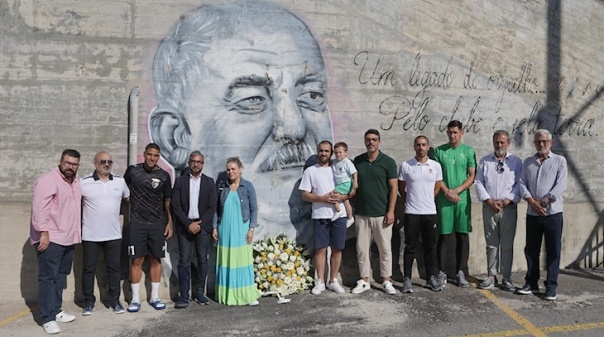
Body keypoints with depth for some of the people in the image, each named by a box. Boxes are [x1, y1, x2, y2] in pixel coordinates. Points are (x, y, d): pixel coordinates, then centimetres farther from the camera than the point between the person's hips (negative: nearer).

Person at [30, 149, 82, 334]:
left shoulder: (75, 181, 13)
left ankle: (56, 310, 25)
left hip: (68, 238, 8)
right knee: (48, 278, -3)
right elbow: (39, 207, -19)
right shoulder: (48, 180, -12)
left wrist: (76, 233, 21)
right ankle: (48, 318, 2)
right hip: (51, 239, -8)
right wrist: (44, 232, -23)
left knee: (60, 276, 15)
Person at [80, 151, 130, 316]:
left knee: (114, 268, 9)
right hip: (90, 235, -2)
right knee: (88, 269, 7)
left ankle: (114, 300, 20)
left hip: (114, 234, 2)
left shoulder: (120, 181, 2)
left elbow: (127, 197, 17)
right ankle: (89, 302, 20)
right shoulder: (84, 183, -7)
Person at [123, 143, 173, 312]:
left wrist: (170, 222, 1)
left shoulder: (164, 176, 0)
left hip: (158, 224, 1)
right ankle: (135, 299, 11)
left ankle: (154, 297, 17)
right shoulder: (132, 170, 0)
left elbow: (168, 200, 6)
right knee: (136, 260, 0)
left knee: (156, 259, 7)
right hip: (137, 223, -1)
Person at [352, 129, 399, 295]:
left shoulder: (388, 162, -5)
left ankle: (386, 281, 19)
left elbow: (393, 188, -6)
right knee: (362, 248, 8)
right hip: (361, 214, 3)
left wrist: (391, 211, -11)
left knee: (385, 248, 6)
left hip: (382, 214, -3)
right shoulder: (357, 161, 4)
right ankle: (364, 280, 20)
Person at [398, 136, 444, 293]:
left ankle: (431, 278, 21)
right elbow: (401, 188, 6)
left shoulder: (436, 166, 3)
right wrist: (411, 201, 7)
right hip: (411, 213, -2)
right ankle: (407, 279, 11)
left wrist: (426, 201, 9)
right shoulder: (405, 166, -3)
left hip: (430, 213, 2)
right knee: (410, 247, 4)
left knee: (430, 247, 10)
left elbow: (437, 188, 12)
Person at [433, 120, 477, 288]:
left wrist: (457, 190, -11)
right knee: (444, 236, 2)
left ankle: (461, 273, 12)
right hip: (443, 199, -1)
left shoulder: (468, 151, 6)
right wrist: (447, 192, -10)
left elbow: (472, 176, 1)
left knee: (463, 236, 4)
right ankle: (442, 272, 9)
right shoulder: (439, 151, 5)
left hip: (463, 199, 1)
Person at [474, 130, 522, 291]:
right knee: (491, 244, 6)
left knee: (507, 244, 3)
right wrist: (489, 201, -7)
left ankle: (507, 277, 11)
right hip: (489, 207, 1)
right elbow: (478, 182, 4)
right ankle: (491, 276, 13)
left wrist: (506, 201, -11)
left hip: (509, 207, -1)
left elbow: (519, 185, 0)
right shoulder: (485, 161, 9)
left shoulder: (516, 161, 6)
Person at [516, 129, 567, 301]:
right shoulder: (527, 162, 12)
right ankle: (531, 283, 18)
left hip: (553, 212, -3)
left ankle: (551, 286, 9)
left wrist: (543, 201, -14)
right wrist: (532, 202, -11)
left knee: (553, 251, 1)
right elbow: (522, 184, 3)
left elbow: (561, 185, -8)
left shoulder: (560, 161, 2)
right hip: (532, 213, 3)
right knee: (531, 250, 8)